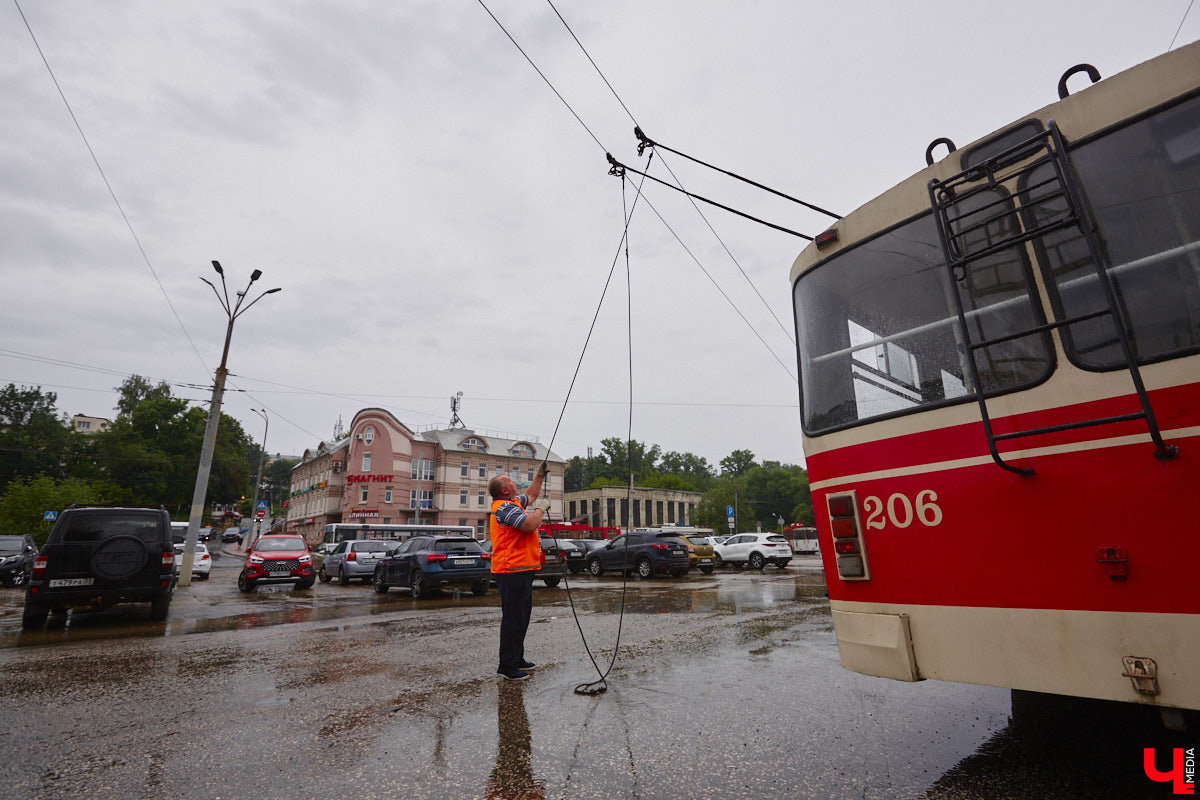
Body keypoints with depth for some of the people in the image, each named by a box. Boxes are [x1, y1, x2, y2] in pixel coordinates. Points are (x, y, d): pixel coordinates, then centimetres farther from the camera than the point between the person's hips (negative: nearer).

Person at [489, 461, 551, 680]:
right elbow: (530, 525, -28)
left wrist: (540, 475, 28)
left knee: (521, 617, 18)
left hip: (521, 571, 11)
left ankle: (517, 658, 28)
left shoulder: (512, 503, 15)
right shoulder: (505, 507, -17)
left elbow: (530, 496, 34)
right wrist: (541, 508, -11)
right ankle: (507, 666, 5)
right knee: (513, 619, -4)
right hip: (512, 571, -11)